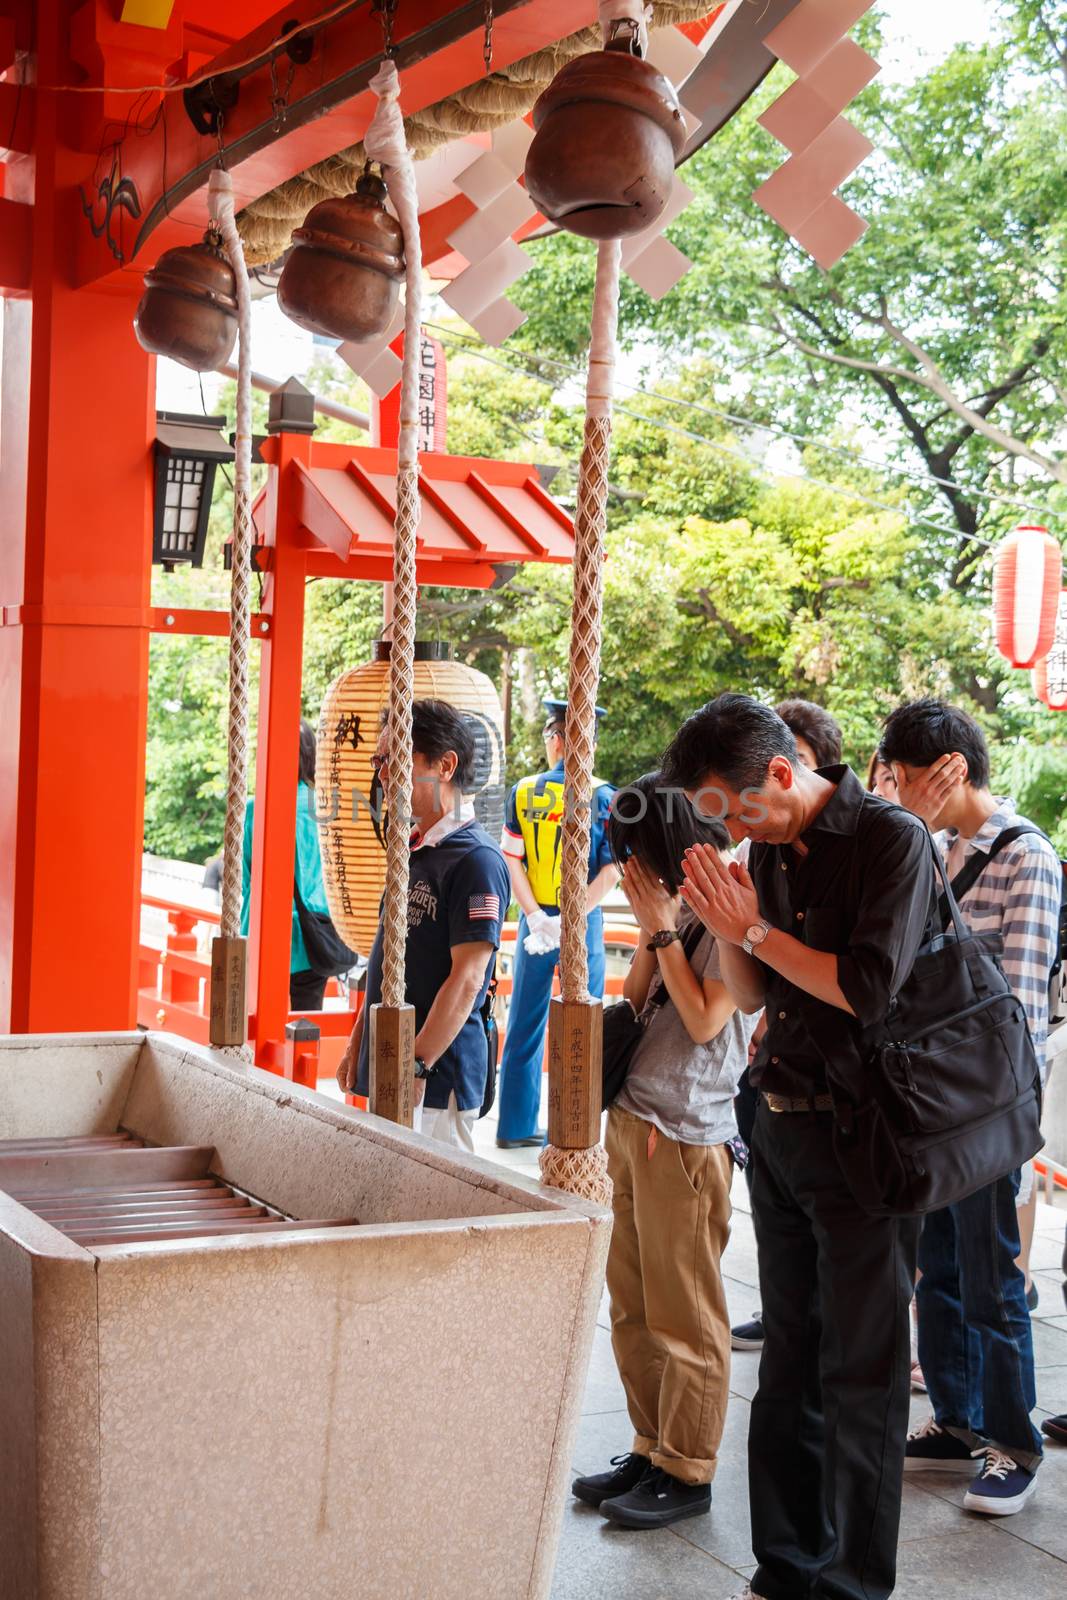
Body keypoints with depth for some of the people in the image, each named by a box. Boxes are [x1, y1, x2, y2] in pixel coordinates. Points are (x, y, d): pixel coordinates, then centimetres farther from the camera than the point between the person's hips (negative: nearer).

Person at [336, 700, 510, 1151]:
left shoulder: (476, 858, -15)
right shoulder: (412, 850, 14)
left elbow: (467, 977, -20)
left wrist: (417, 1066, -22)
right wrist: (357, 1045, 17)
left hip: (438, 1077, -8)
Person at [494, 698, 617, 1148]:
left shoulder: (523, 792, 0)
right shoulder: (602, 796, -6)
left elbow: (512, 861, -4)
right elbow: (611, 870, -12)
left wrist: (536, 917, -8)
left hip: (535, 922, 2)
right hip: (585, 924, -2)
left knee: (525, 1026, 11)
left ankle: (516, 1126, 16)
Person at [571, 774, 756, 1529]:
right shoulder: (677, 909, 13)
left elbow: (705, 1019, -16)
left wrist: (664, 929, -11)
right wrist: (651, 931, 2)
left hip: (686, 1136, -8)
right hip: (634, 1122, 8)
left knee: (683, 1314, 0)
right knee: (632, 1305, 14)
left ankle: (687, 1471, 10)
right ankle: (651, 1448, 25)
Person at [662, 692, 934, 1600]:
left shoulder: (893, 839, -12)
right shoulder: (767, 850, 9)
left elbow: (869, 989, -20)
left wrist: (753, 928, -14)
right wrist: (728, 929, -5)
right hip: (780, 1130, 7)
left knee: (860, 1378, 0)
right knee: (788, 1366, 14)